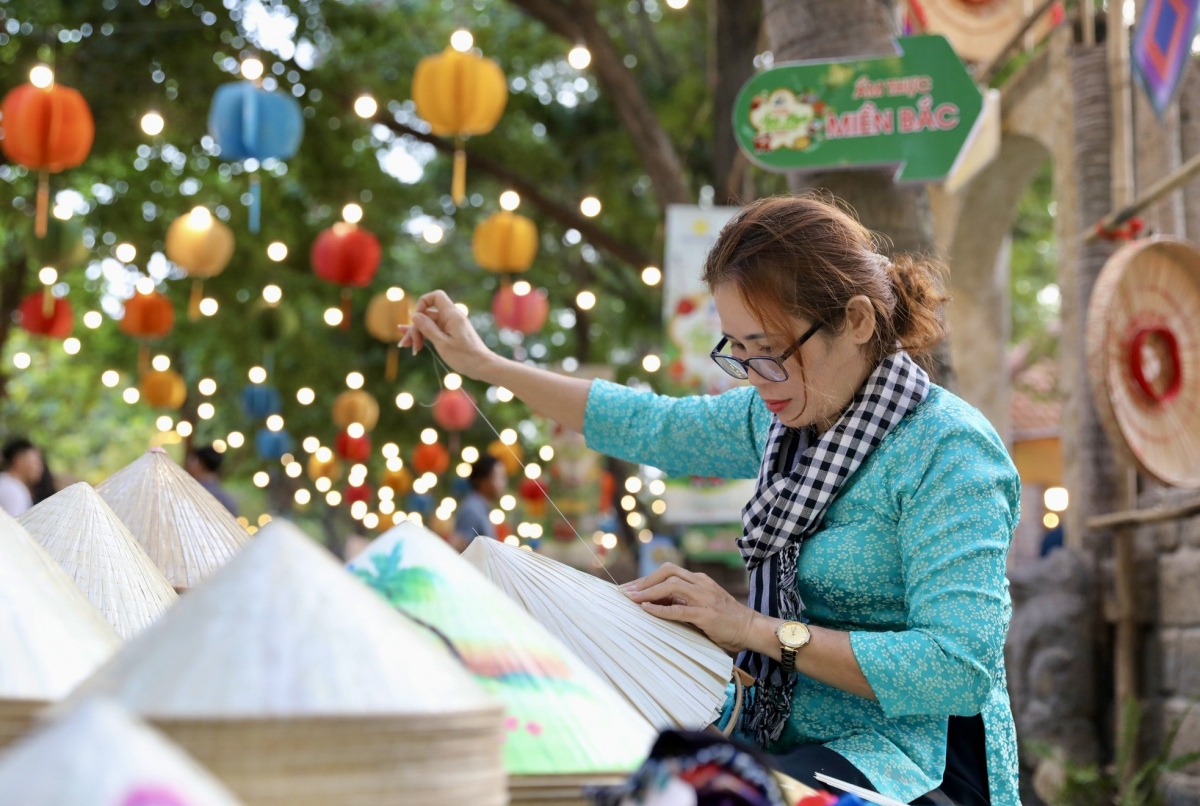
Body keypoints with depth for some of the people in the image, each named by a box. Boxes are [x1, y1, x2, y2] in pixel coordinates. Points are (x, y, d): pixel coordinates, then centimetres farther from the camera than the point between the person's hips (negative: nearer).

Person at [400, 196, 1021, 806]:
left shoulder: (947, 451, -18)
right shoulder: (782, 416, 6)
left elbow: (958, 670, -26)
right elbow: (653, 426, 24)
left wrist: (757, 630, -24)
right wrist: (485, 365, 25)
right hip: (785, 736, 7)